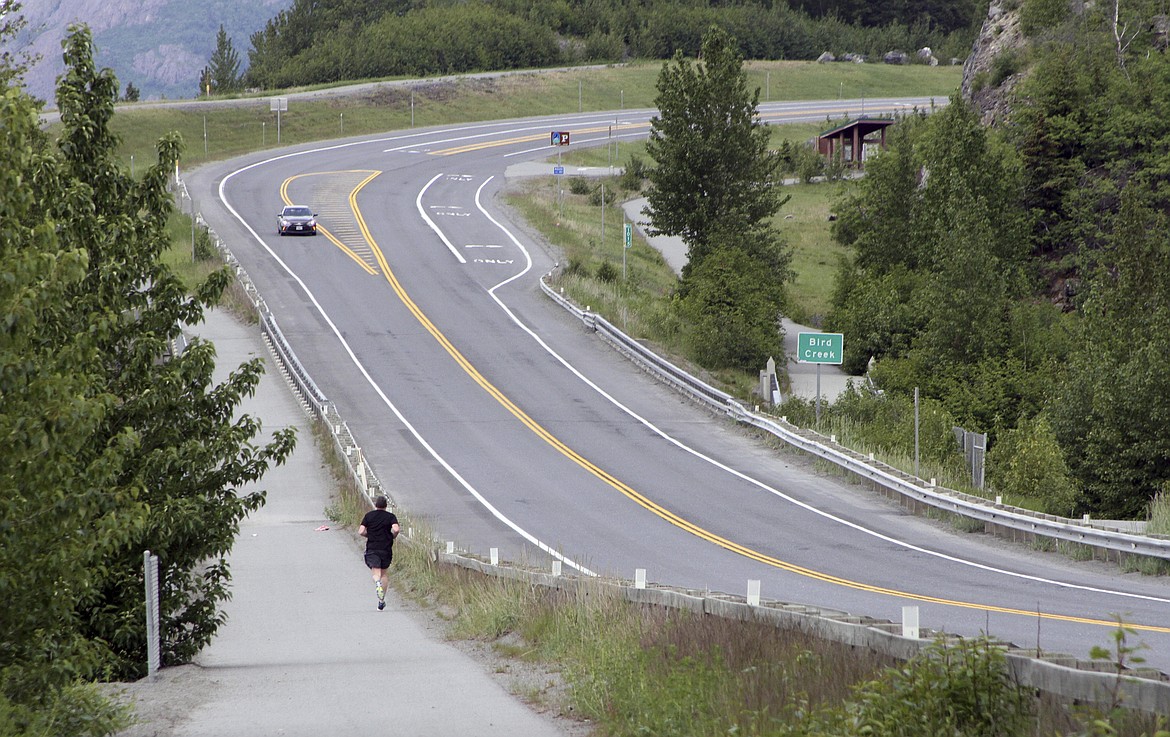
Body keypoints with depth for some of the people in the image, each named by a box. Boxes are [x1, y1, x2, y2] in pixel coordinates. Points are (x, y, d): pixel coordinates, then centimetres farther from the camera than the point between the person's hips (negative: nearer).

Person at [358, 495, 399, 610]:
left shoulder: (369, 515, 4)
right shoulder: (390, 516, 1)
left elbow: (361, 532, -3)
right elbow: (396, 529, -15)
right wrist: (393, 536, 6)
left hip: (372, 548, -1)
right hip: (386, 548, 1)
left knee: (376, 571, -4)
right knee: (384, 573, 14)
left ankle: (377, 583, -40)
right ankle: (381, 601, 15)